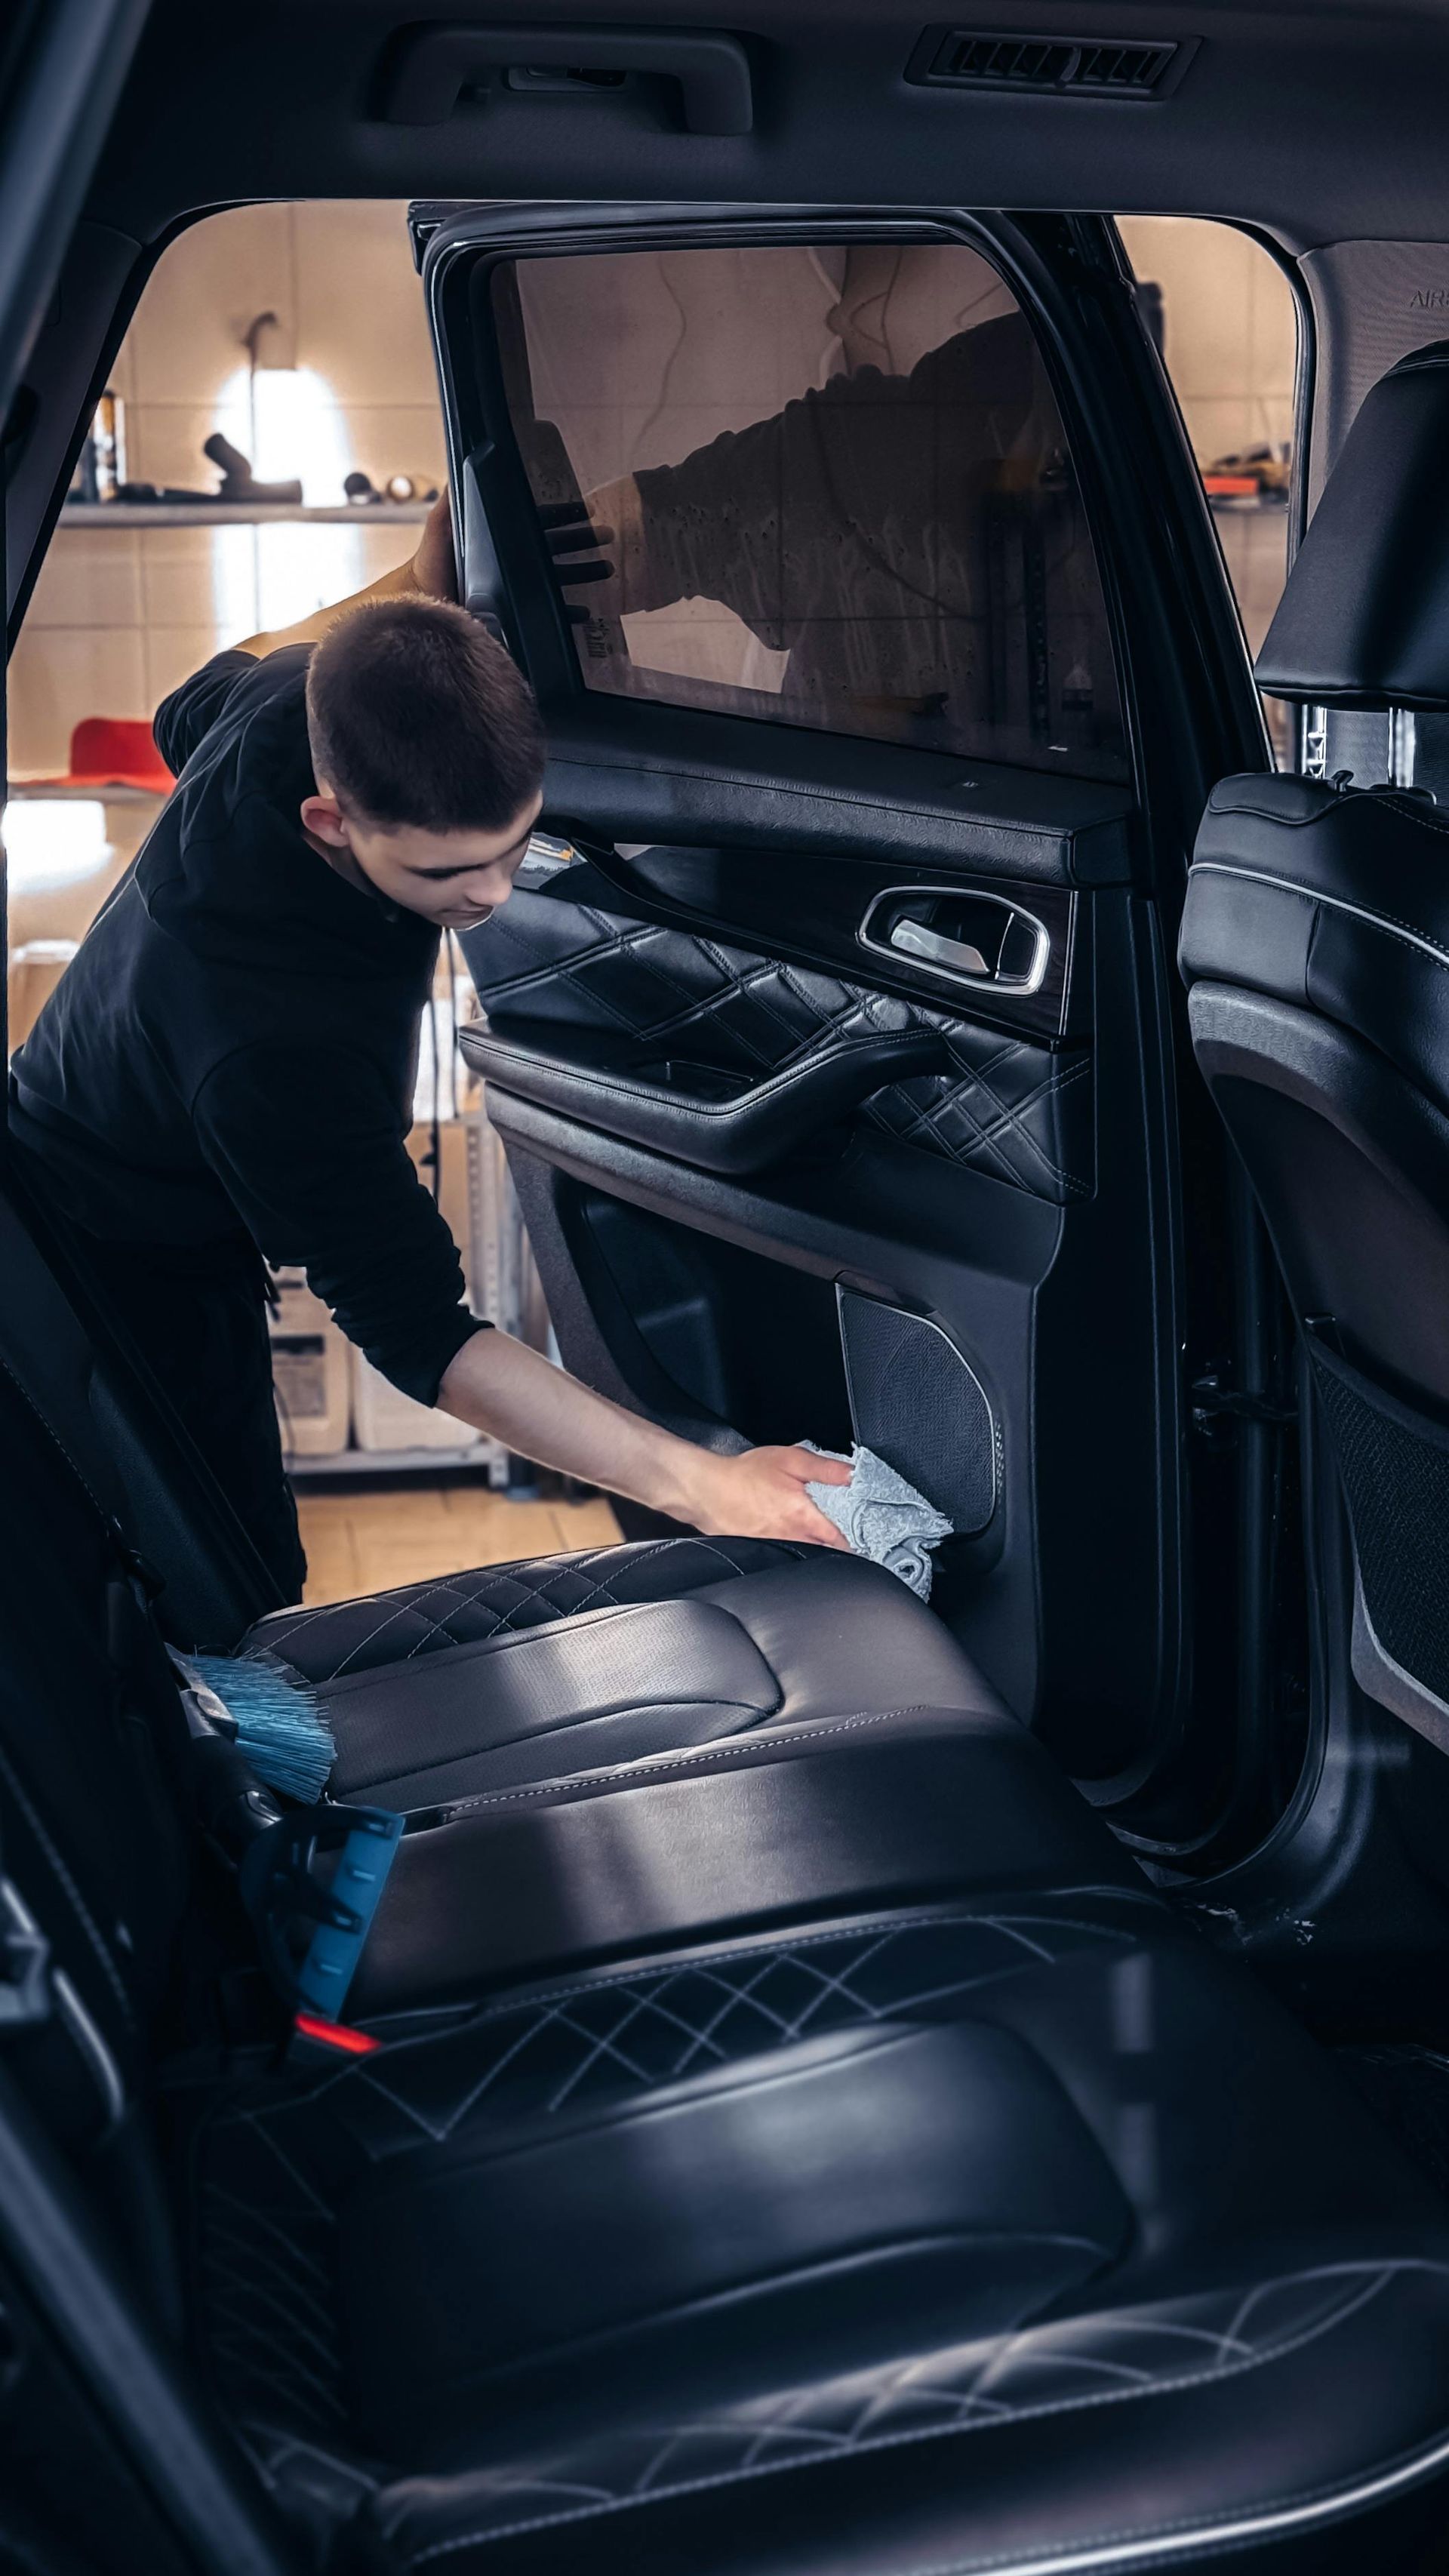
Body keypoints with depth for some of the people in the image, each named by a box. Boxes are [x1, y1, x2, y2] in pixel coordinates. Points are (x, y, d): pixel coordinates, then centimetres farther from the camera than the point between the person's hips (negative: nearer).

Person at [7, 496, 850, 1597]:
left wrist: (418, 583, 7)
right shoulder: (278, 1046, -43)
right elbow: (415, 1328, -38)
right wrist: (699, 1483, -45)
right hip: (131, 1283, -9)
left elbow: (197, 704, 7)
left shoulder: (308, 700, -20)